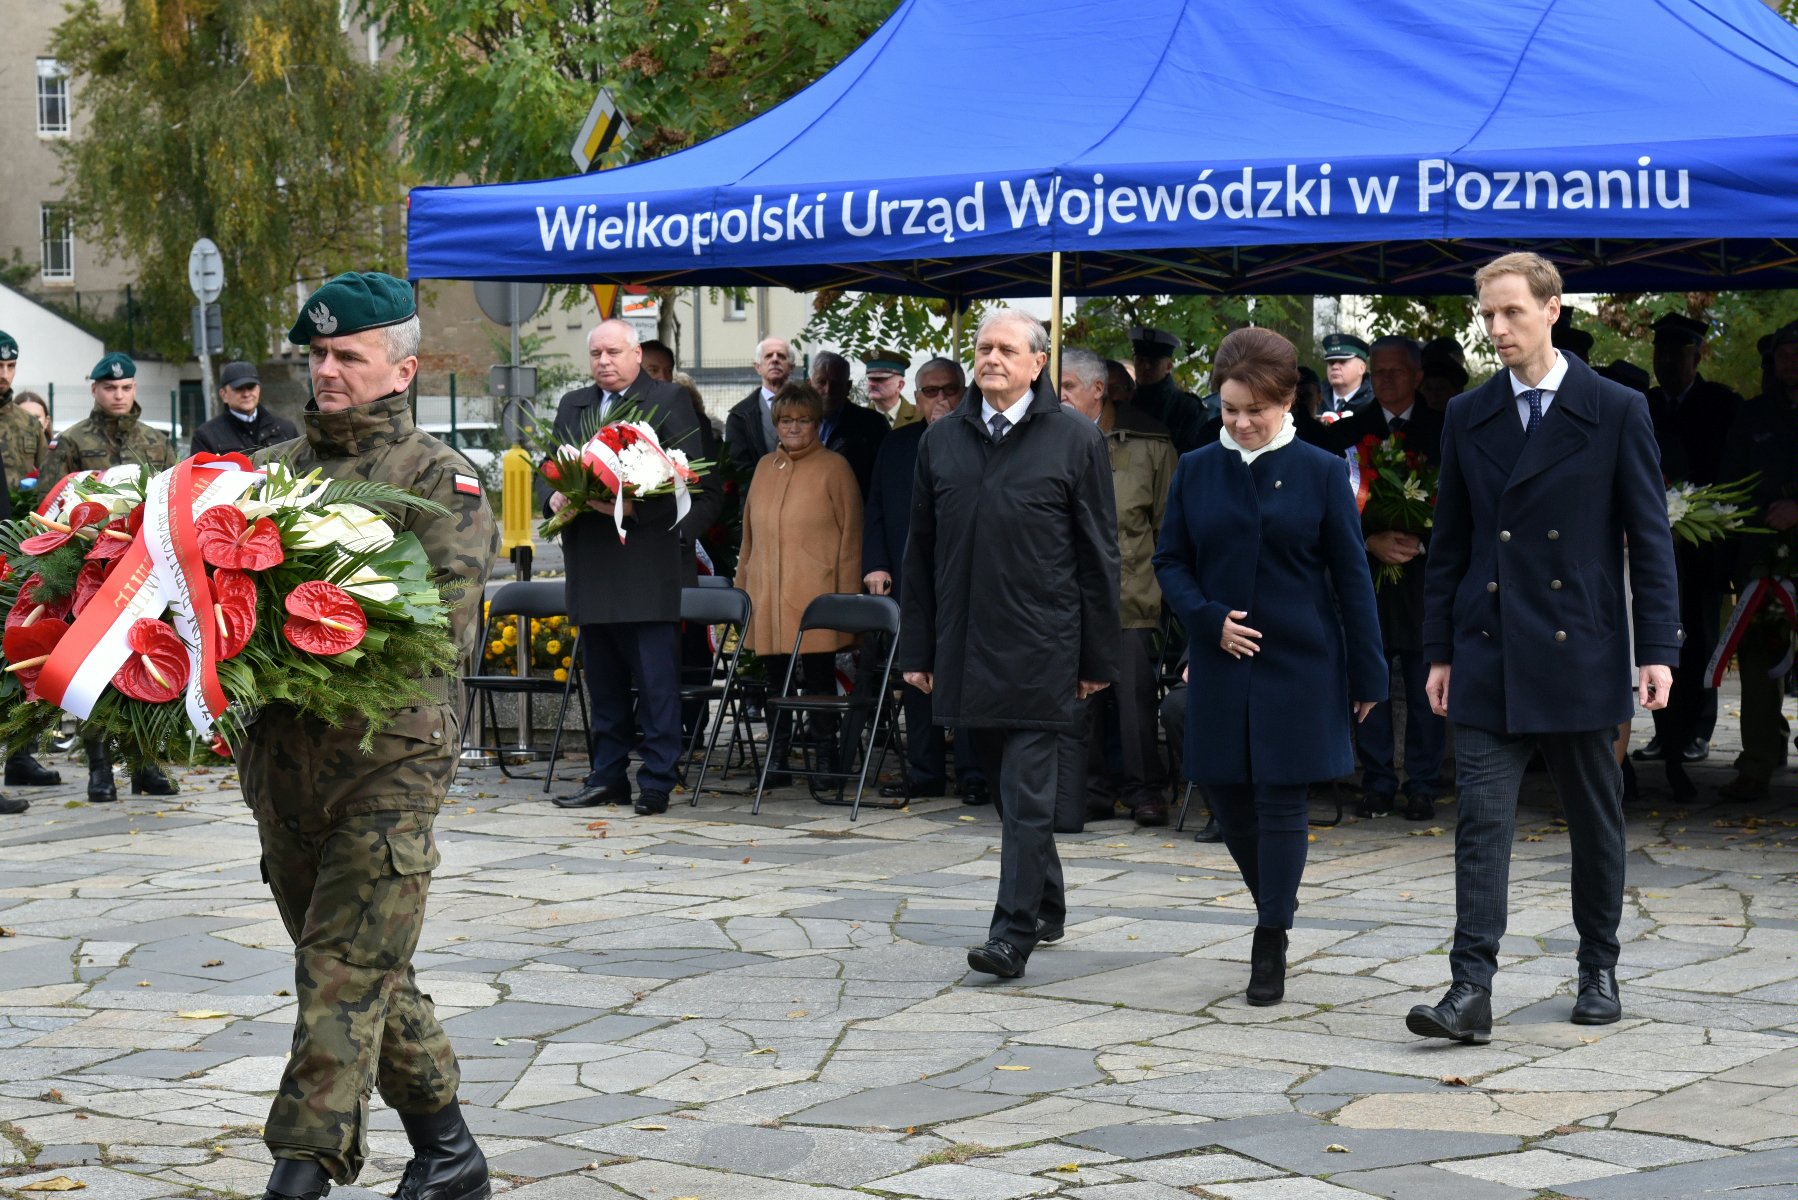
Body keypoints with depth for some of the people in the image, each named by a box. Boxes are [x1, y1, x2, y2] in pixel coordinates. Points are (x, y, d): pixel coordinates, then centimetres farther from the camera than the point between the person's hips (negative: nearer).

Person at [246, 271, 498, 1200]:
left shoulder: (436, 477, 0)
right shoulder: (270, 470, 16)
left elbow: (448, 610, -12)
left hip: (387, 752, -6)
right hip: (279, 756, 6)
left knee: (343, 967, -10)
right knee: (366, 963, 12)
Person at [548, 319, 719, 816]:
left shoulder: (669, 402, -2)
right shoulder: (572, 406, 17)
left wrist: (634, 507, -20)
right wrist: (555, 497, -1)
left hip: (649, 569, -6)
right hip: (592, 570, 6)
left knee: (656, 682, -4)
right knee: (603, 682, 12)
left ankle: (656, 782, 0)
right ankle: (607, 776, 19)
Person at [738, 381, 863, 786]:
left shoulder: (834, 468, 0)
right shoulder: (765, 467, 15)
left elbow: (850, 536, -1)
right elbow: (750, 534, 21)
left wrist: (846, 597, -6)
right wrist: (742, 586, 16)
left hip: (815, 599, -5)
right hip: (768, 599, 5)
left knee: (818, 678, -2)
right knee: (775, 679, 7)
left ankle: (828, 762, 6)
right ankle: (777, 761, 13)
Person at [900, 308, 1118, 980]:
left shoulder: (1075, 439, -2)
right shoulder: (942, 440, 10)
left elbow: (1098, 554, -1)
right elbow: (920, 552, 13)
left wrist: (1098, 657, -3)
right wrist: (916, 650, 9)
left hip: (1040, 648, -5)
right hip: (965, 647, 5)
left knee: (1027, 792, -7)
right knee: (1007, 787, 14)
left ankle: (1014, 933, -6)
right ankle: (1046, 907, 29)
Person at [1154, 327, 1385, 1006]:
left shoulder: (1321, 474, -2)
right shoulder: (1196, 471, 5)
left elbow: (1351, 579, -1)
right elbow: (1170, 562, 8)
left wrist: (1367, 673, -3)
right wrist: (1210, 619, -11)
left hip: (1300, 665, -3)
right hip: (1222, 663, 3)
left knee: (1281, 798, -3)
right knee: (1226, 793, 8)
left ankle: (1271, 945, 5)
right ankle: (1276, 903, 32)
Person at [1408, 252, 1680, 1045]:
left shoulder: (1618, 412, -1)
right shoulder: (1467, 417, 8)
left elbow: (1649, 537, -1)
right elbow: (1449, 541, 11)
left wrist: (1657, 649, -6)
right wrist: (1439, 650, 8)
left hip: (1580, 653, -2)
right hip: (1489, 655, 2)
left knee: (1594, 821, 10)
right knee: (1481, 819, -6)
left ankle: (1599, 970, 25)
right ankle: (1471, 990, -9)